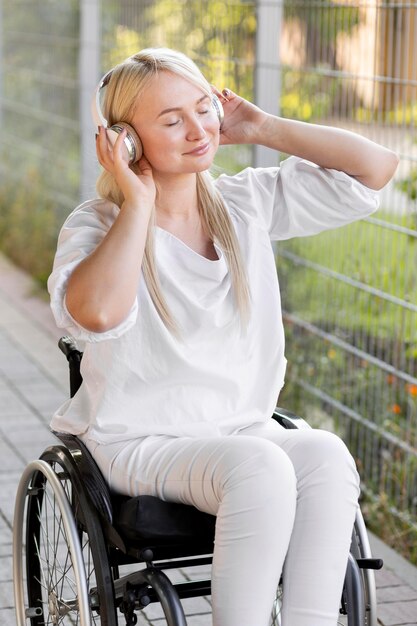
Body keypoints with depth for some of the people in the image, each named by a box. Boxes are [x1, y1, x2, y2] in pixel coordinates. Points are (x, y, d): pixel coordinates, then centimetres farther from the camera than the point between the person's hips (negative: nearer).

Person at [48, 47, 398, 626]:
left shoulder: (248, 203, 6)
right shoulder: (98, 225, -6)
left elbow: (376, 167, 2)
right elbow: (97, 313, -30)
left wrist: (263, 128, 1)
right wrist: (138, 203, -18)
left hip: (245, 431, 4)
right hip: (142, 445, -4)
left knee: (327, 454, -28)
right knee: (260, 466, -33)